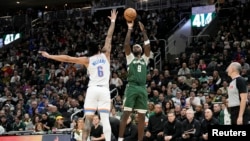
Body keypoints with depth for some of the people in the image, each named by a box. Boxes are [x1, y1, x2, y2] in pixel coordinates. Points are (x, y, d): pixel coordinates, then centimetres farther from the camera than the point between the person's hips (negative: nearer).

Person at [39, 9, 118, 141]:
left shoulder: (87, 60, 5)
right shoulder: (105, 55, 8)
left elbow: (68, 58, 2)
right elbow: (109, 37, 15)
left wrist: (50, 56, 7)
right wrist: (113, 21, 23)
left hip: (93, 90, -1)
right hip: (104, 90, 1)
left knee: (88, 118, -1)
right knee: (105, 119, -4)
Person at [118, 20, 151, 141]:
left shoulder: (145, 59, 20)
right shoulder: (130, 57, 14)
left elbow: (148, 46, 6)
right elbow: (126, 44, 0)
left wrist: (143, 31, 2)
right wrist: (130, 29, 0)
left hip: (142, 88, 3)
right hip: (131, 87, -3)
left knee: (142, 116, 3)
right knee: (126, 114, -8)